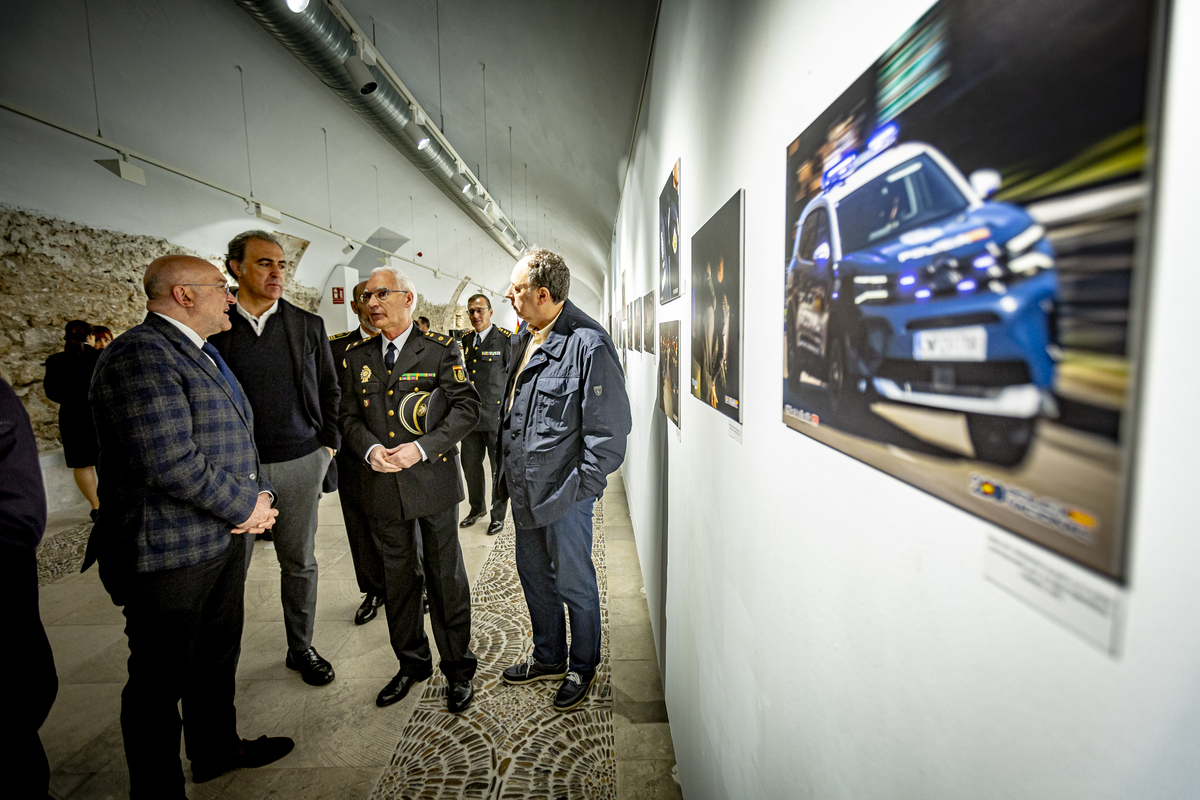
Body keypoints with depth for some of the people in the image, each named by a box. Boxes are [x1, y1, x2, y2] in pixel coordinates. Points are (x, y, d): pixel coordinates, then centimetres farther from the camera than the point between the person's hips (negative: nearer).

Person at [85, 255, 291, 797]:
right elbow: (172, 463, -27)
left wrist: (260, 494, 0)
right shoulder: (140, 356, -19)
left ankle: (216, 750, 44)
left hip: (224, 539, 10)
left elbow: (238, 438, 17)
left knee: (218, 658, 24)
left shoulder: (205, 356, 13)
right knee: (161, 679, 10)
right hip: (168, 551, -9)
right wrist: (245, 507, -14)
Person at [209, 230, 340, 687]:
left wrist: (328, 444, 6)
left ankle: (301, 648, 29)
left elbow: (329, 390, 9)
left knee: (299, 562, 12)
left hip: (300, 463, 1)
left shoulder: (308, 325, 5)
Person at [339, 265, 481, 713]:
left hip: (434, 479, -4)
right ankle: (412, 662, 36)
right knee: (397, 578, 16)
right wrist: (370, 449, -9)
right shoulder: (356, 357, 10)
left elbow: (467, 408, -9)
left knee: (446, 576, 7)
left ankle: (458, 668, 25)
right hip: (383, 485, 4)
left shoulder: (441, 349, -4)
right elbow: (349, 416, 11)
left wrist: (421, 448, -20)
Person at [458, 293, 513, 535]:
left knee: (499, 468, 5)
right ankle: (476, 508, 36)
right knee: (470, 464, 16)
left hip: (497, 416, -6)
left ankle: (498, 515, 22)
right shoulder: (466, 340, 12)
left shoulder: (506, 339, -7)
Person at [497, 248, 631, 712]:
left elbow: (610, 427, -19)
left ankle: (583, 668, 35)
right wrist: (509, 472, 15)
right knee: (534, 575, 21)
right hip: (526, 490, 9)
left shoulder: (589, 343, -19)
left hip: (565, 493, -8)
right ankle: (549, 659, 44)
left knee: (574, 584, 10)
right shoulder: (526, 341, 9)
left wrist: (582, 485, -18)